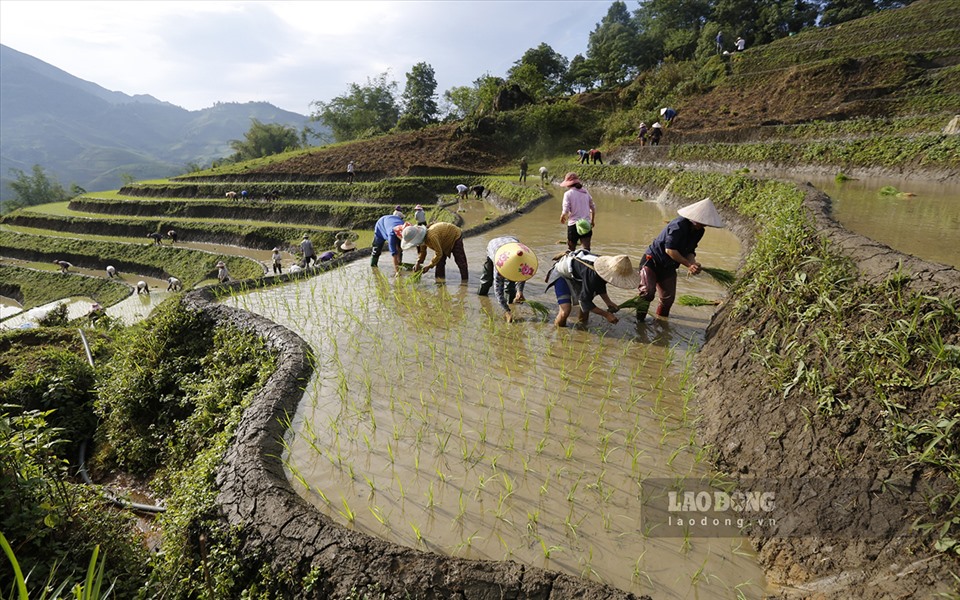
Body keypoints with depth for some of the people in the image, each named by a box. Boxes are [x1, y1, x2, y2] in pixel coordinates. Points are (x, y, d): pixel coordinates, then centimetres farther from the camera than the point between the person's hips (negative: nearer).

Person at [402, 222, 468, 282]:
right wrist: (418, 263, -12)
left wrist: (429, 266, -33)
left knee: (460, 260, -10)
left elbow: (438, 253, -37)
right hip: (445, 241, 9)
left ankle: (464, 281, -5)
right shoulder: (423, 238, -14)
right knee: (440, 262, 5)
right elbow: (423, 252, 2)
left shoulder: (431, 237, -43)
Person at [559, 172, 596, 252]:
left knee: (571, 250, 11)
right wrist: (592, 221, 23)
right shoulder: (586, 192, 9)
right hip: (587, 225, 4)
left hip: (574, 225, -4)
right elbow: (593, 208, 12)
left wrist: (562, 219, 9)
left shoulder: (568, 194, -7)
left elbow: (565, 212, -12)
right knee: (586, 250, 0)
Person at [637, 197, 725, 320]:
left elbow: (690, 251, 6)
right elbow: (669, 250, -27)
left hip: (668, 267, 8)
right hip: (652, 260, -8)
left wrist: (693, 264, -17)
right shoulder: (679, 225, -24)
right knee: (647, 292, -22)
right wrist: (688, 264, -24)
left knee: (668, 298, 6)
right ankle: (639, 320, -10)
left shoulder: (699, 231, 1)